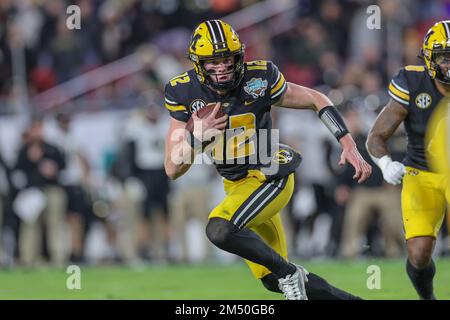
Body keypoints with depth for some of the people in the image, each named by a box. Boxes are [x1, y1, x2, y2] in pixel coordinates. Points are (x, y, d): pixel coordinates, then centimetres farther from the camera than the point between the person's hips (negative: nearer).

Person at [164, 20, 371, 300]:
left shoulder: (259, 79, -17)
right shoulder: (184, 93, -10)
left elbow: (317, 101, -3)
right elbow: (173, 170, -9)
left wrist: (349, 146, -11)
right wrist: (197, 136, -28)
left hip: (270, 178, -5)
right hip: (237, 184, 5)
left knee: (219, 230, -30)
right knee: (273, 280, 11)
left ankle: (289, 273, -12)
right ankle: (347, 300, 30)